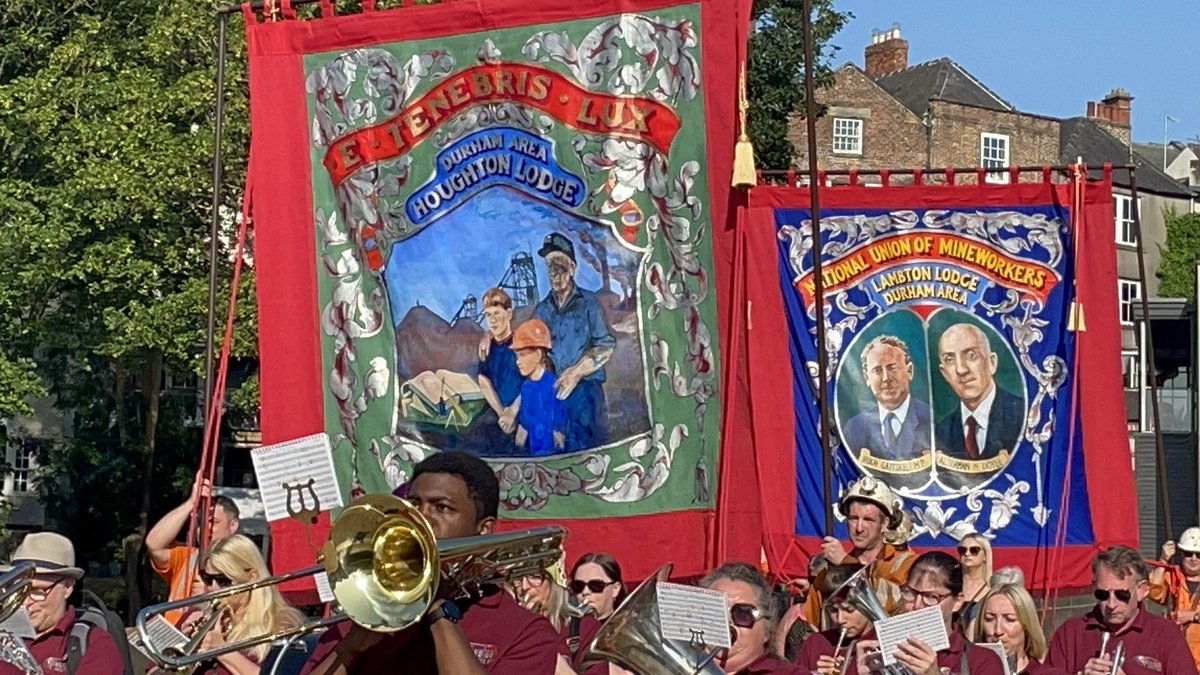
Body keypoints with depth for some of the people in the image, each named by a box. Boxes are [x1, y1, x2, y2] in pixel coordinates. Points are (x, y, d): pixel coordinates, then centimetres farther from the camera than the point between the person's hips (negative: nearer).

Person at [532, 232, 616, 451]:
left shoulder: (588, 303, 3)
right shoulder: (542, 309, 15)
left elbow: (605, 347, -2)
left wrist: (575, 373, -10)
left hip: (585, 390, -3)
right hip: (552, 392, 3)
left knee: (588, 447, -10)